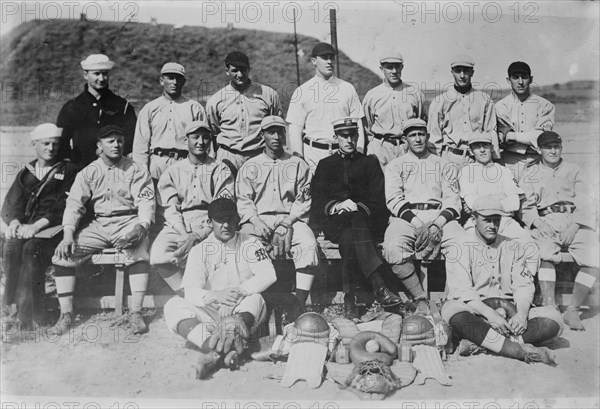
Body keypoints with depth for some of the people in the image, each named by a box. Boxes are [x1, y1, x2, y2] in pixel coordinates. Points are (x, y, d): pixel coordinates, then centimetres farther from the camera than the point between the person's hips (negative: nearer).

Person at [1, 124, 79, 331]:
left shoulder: (69, 171, 11)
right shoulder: (25, 173, 25)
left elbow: (66, 205, -3)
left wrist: (38, 225, -16)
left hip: (53, 228, -4)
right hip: (24, 227, 4)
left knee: (32, 247, -33)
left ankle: (26, 312, -34)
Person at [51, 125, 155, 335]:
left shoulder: (136, 170, 4)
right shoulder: (88, 172, 11)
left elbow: (146, 202, -6)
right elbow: (74, 203, 3)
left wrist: (140, 228, -26)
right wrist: (68, 235, -13)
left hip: (128, 222, -3)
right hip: (98, 225, 3)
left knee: (139, 252, -34)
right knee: (62, 254, -16)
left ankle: (136, 312, -28)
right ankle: (66, 314, -8)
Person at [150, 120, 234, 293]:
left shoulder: (221, 170, 11)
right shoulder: (173, 171, 17)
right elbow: (170, 208, 6)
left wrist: (198, 235, -16)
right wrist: (184, 234, -14)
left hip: (210, 226, -2)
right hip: (179, 226, 3)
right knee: (158, 256, -27)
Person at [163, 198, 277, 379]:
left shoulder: (250, 245, 5)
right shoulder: (199, 251, 6)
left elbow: (268, 275, -11)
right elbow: (191, 291, -5)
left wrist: (238, 291, -22)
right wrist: (216, 295, -26)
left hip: (245, 312, -1)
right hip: (210, 315, 2)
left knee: (255, 299, -33)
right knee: (173, 306, -23)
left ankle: (216, 352, -53)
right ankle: (225, 349, -48)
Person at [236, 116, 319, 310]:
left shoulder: (298, 165, 16)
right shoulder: (250, 166, 17)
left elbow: (304, 200, 7)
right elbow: (243, 200, 9)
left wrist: (287, 223, -10)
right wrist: (255, 221, -11)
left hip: (291, 219, 0)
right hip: (258, 219, 1)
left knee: (309, 244, -31)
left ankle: (299, 305, -32)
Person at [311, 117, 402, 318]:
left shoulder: (370, 163, 22)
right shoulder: (325, 165, 23)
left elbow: (378, 200, 10)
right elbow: (317, 201, 10)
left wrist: (359, 208, -11)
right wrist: (337, 205, -11)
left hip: (365, 218, 0)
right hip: (334, 221, 0)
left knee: (350, 237, -37)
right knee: (349, 234, -37)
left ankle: (350, 298, -45)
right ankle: (379, 286, -50)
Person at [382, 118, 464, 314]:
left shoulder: (442, 164, 23)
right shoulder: (395, 165, 18)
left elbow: (452, 199, 10)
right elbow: (394, 199, 2)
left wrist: (438, 223, -11)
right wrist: (419, 224, -13)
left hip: (439, 215, 1)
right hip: (406, 216, -1)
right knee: (393, 249, -34)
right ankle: (420, 298, -21)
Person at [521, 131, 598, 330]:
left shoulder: (574, 171, 18)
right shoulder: (531, 173, 17)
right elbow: (525, 205, 7)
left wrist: (575, 226, -11)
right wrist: (537, 223, -12)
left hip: (575, 222, 1)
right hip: (544, 222, -1)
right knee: (545, 254, -34)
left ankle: (572, 311, -18)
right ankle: (549, 307, -35)